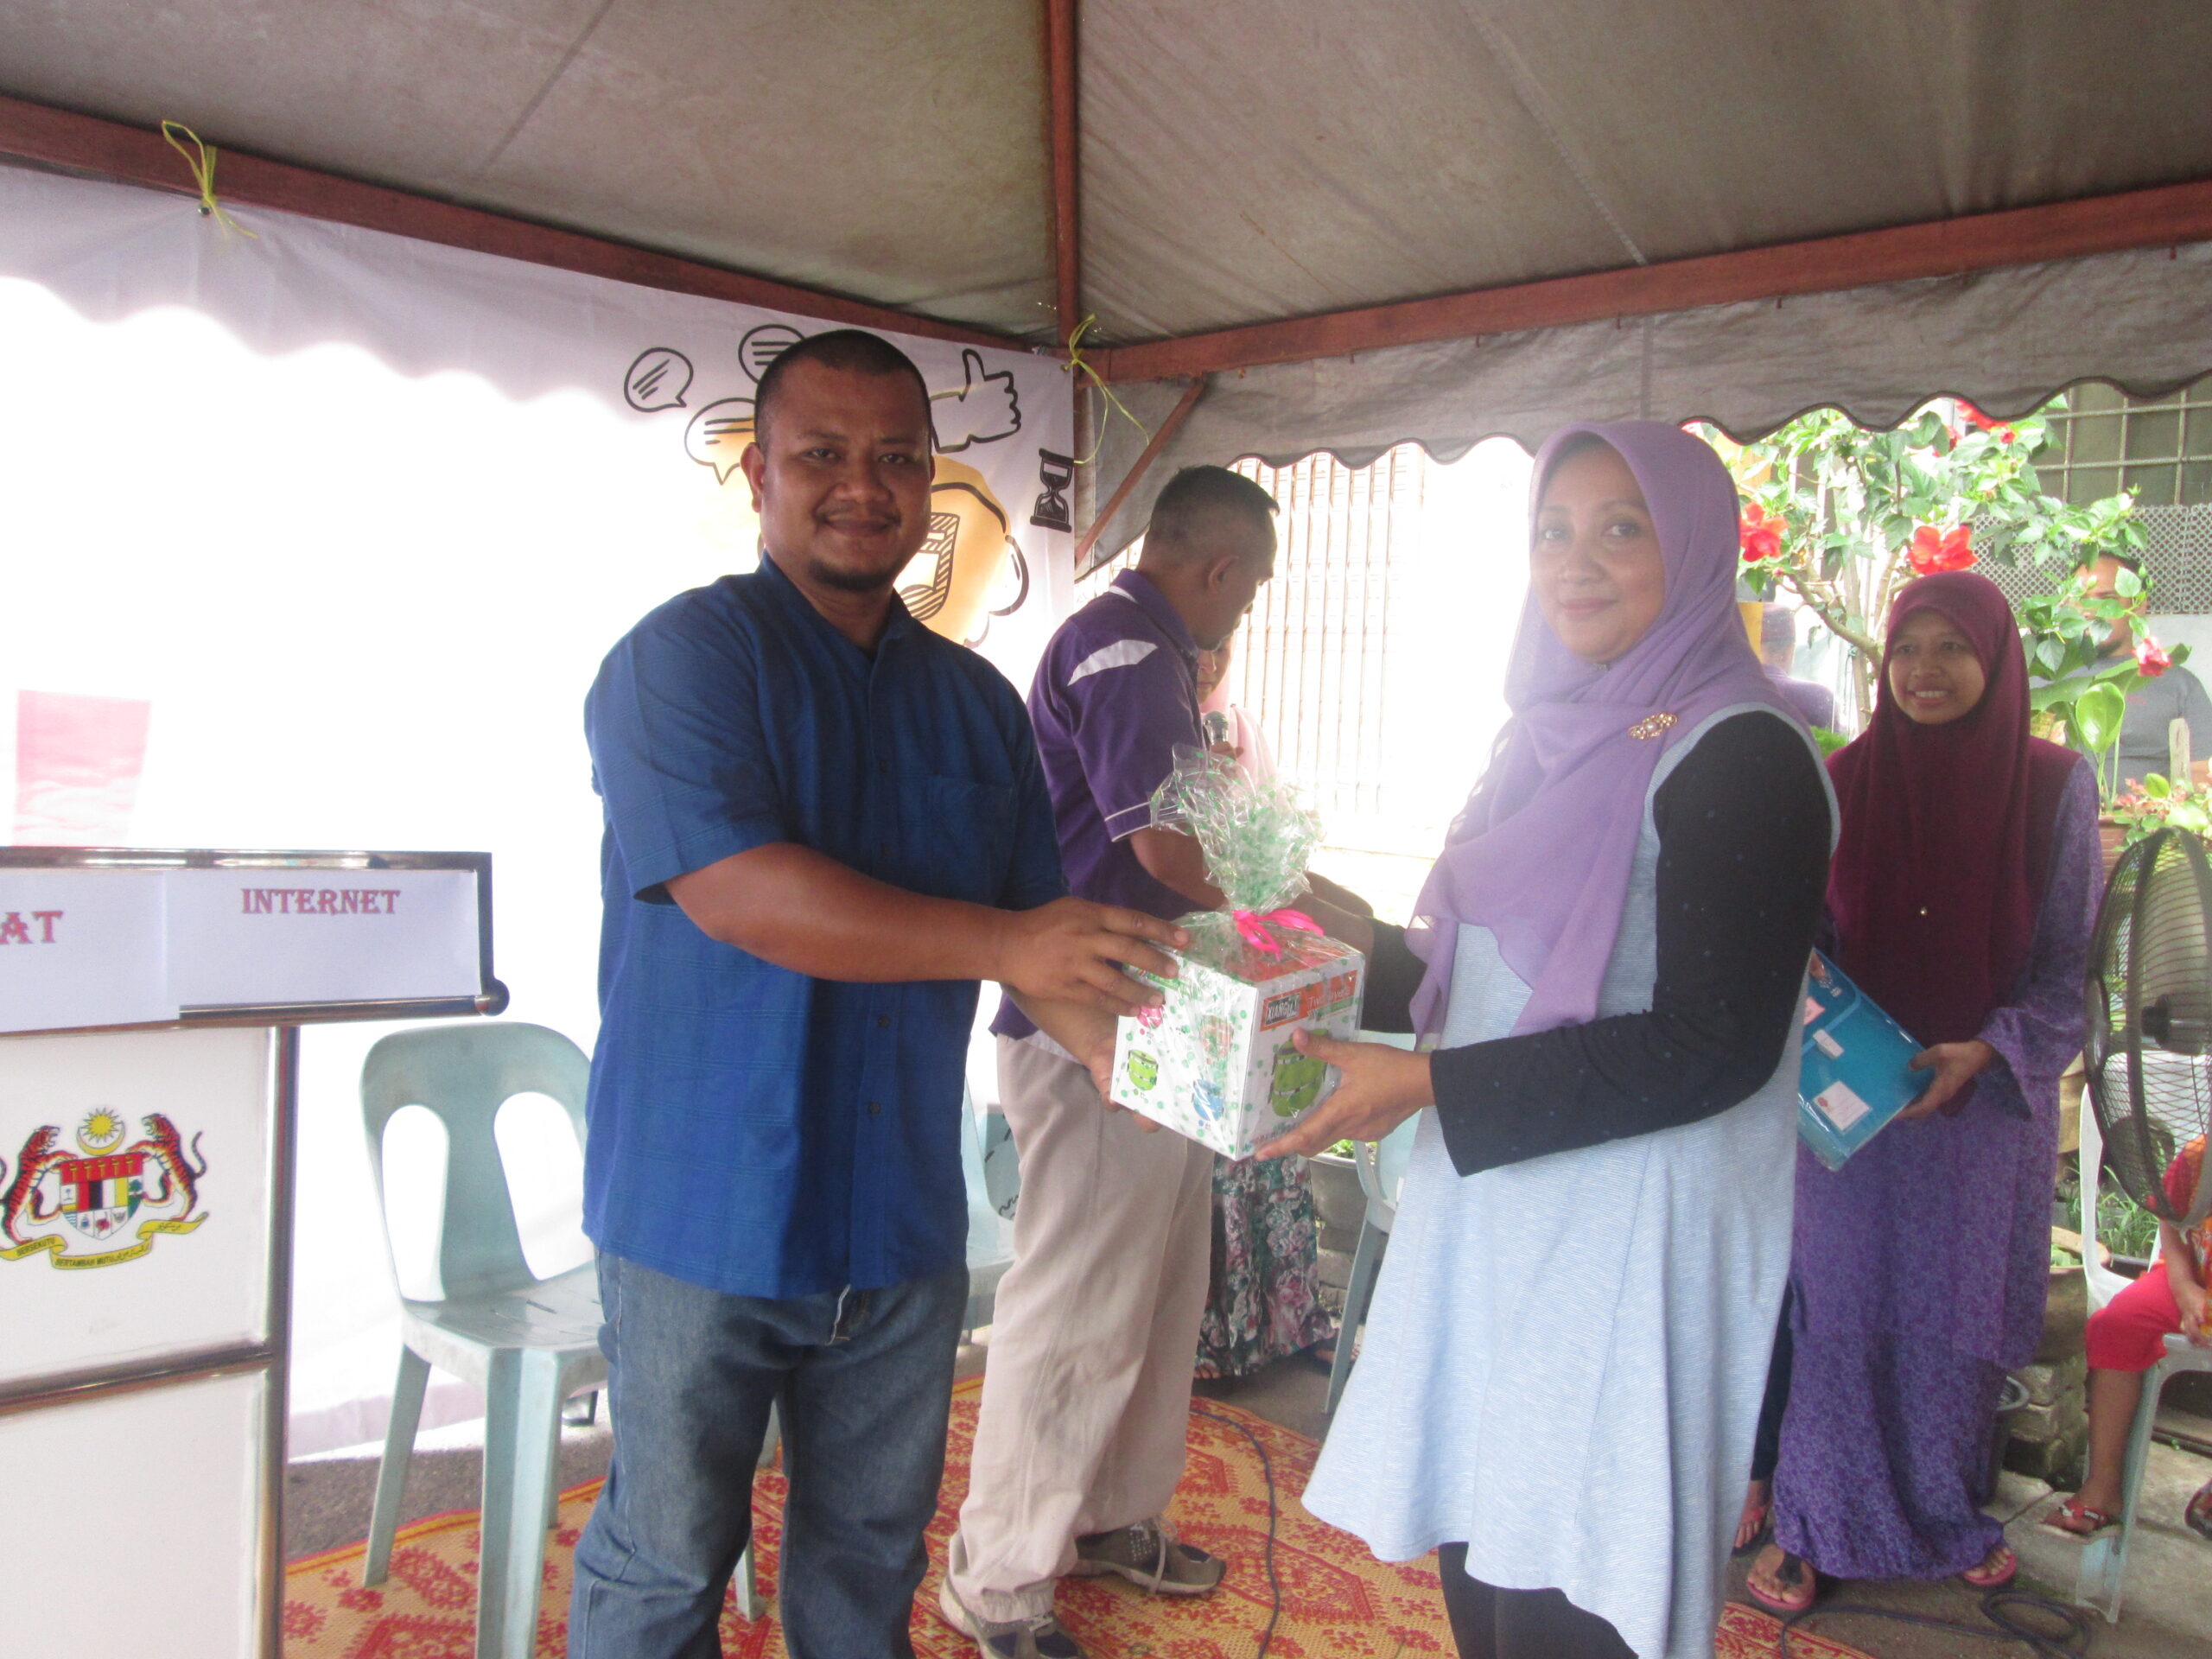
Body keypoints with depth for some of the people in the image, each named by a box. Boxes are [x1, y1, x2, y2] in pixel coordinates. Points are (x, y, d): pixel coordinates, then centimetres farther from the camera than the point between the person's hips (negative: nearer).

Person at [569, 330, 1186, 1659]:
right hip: (705, 1213, -4)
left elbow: (1041, 923, 8)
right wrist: (999, 944, -26)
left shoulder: (977, 701, 9)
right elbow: (736, 893, -23)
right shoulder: (684, 656, -9)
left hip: (902, 1221, 5)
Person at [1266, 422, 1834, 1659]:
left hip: (1626, 1244, -7)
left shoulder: (1738, 757, -13)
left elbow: (1712, 1048, -19)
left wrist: (1432, 1088, -20)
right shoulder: (1557, 735, 12)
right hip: (1495, 1216, 8)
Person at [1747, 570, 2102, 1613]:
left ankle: (1951, 1517, 33)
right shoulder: (1847, 781, -2)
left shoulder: (2055, 785, -3)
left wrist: (1991, 1050, -16)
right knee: (1840, 1310, 3)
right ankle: (1811, 1528, 17)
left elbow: (2069, 963, -2)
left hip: (1990, 1097, 1)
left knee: (1961, 1315, 13)